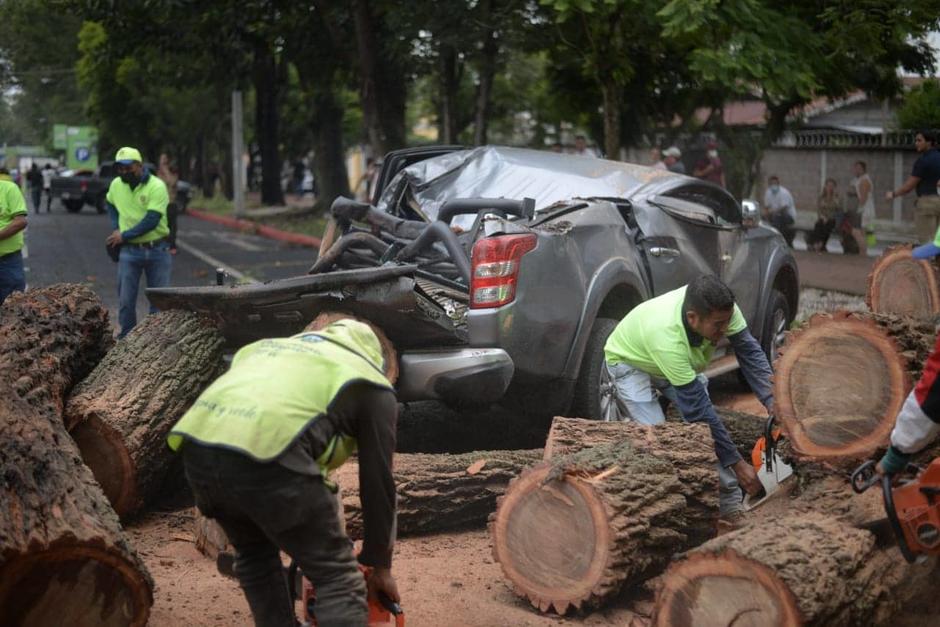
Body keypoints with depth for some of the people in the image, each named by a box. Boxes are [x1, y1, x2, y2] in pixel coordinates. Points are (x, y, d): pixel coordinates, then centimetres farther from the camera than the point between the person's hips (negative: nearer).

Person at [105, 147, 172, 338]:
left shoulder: (156, 186, -14)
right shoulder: (116, 185, 2)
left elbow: (151, 221, -20)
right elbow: (110, 204, 24)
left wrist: (124, 236, -14)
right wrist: (115, 228, 8)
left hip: (157, 250, -3)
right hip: (129, 251, 3)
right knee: (126, 300, 3)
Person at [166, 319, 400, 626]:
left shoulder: (272, 346, 40)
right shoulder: (373, 386, 25)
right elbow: (378, 482, 26)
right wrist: (381, 566, 38)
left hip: (197, 445, 6)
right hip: (265, 454, -6)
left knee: (254, 556, 31)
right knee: (338, 578, 7)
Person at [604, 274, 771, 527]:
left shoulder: (720, 307, -32)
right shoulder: (667, 337, -45)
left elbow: (749, 352, -21)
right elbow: (697, 411, -39)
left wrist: (773, 402, -35)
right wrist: (737, 464, -34)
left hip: (682, 362, 6)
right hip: (631, 364, -5)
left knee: (709, 424, -8)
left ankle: (731, 506, 1)